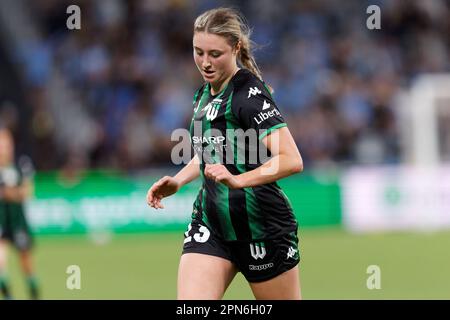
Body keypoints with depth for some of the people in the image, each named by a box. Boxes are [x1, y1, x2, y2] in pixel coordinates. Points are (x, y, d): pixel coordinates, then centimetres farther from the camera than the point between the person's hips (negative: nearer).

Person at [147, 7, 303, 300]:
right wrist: (177, 181, 13)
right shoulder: (204, 94, 11)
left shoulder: (249, 92, -15)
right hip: (210, 222, 7)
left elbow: (292, 160, -25)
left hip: (262, 228, -7)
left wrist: (237, 180, -37)